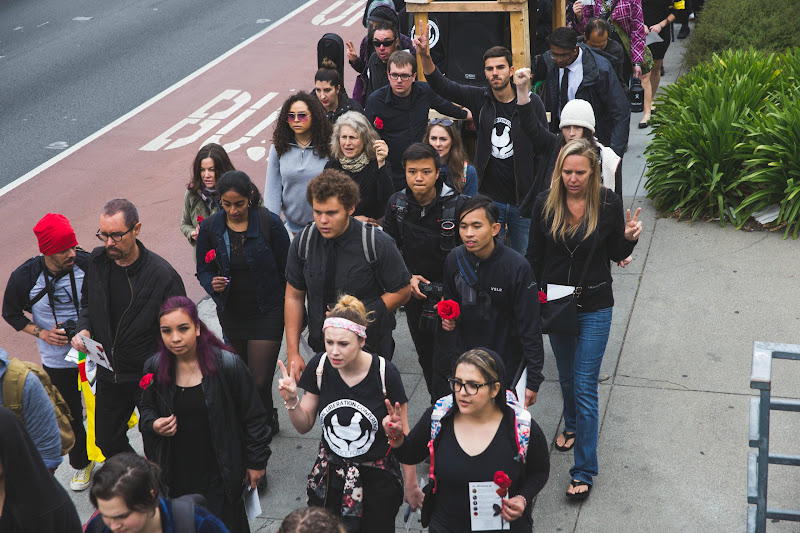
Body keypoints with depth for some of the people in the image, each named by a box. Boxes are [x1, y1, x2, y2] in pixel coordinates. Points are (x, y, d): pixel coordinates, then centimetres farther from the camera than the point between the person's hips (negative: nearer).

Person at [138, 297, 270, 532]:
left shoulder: (228, 365, -17)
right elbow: (146, 407, 15)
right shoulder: (154, 367, -5)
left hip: (219, 474, -3)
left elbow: (253, 417, -7)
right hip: (175, 474, 4)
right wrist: (153, 424, -8)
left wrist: (256, 461, -2)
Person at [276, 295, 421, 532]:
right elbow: (304, 426, 0)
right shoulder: (319, 366, -11)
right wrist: (291, 400, -20)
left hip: (377, 477, -2)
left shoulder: (385, 373, -20)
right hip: (330, 475, 3)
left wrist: (411, 485, -2)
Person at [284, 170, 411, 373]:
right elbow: (294, 297, 2)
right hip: (321, 348, 3)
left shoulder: (377, 244, -17)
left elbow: (402, 292, -7)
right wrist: (293, 352, -3)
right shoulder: (303, 242, -7)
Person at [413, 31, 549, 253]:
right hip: (489, 198, 2)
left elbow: (544, 152, -3)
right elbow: (441, 85, -3)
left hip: (523, 202, -1)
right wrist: (425, 56, -21)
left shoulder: (532, 103, -4)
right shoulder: (480, 99, 3)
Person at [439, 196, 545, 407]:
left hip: (508, 361, -4)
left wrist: (533, 380, -14)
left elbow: (530, 328, -15)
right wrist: (448, 317, -9)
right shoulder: (454, 260, -6)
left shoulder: (517, 267, -20)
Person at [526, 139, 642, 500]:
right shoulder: (546, 203, -6)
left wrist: (629, 238, -22)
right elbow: (534, 256, 1)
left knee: (585, 386, -3)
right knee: (566, 376, 22)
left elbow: (617, 254, -1)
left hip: (594, 307, -3)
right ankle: (572, 426, 51)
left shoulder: (608, 203, -11)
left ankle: (584, 470, 6)